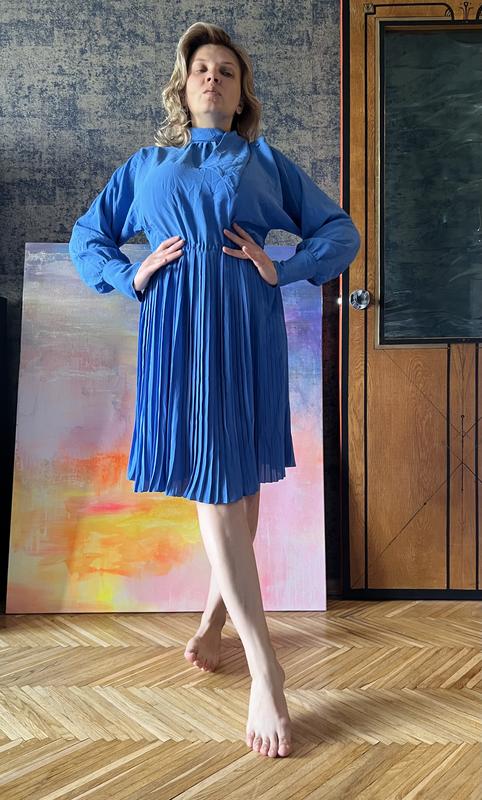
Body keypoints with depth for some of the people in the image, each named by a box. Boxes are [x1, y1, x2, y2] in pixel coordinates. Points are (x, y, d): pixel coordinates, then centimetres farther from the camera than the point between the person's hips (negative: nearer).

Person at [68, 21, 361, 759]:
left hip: (246, 322, 0)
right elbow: (87, 237, 21)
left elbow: (340, 231, 11)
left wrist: (282, 270, -5)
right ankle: (265, 668, -1)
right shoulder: (146, 164, 21)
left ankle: (217, 612, 26)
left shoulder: (266, 161, 16)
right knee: (210, 478, -6)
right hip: (175, 324, 0)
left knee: (240, 475, 3)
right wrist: (132, 277, 2)